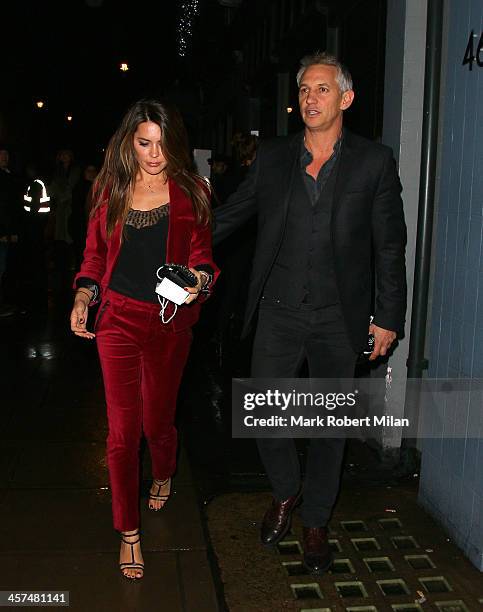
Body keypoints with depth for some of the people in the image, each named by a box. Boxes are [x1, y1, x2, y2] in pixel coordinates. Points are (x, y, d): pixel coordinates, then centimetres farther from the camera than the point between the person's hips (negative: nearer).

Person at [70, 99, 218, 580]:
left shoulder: (191, 191, 1)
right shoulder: (110, 189, 5)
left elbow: (201, 253, 3)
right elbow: (95, 254, 10)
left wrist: (199, 278, -19)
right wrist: (83, 295, -6)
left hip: (169, 321, 0)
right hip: (118, 319, 1)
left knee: (157, 420, 13)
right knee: (123, 428, 0)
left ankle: (163, 476, 50)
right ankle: (128, 532, 18)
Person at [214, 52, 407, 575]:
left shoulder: (374, 161, 0)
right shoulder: (272, 158, 5)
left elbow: (390, 246, 1)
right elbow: (228, 215, 12)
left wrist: (388, 317, -1)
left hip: (338, 317, -1)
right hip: (279, 313, 2)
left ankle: (315, 521, 31)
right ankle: (285, 492, 35)